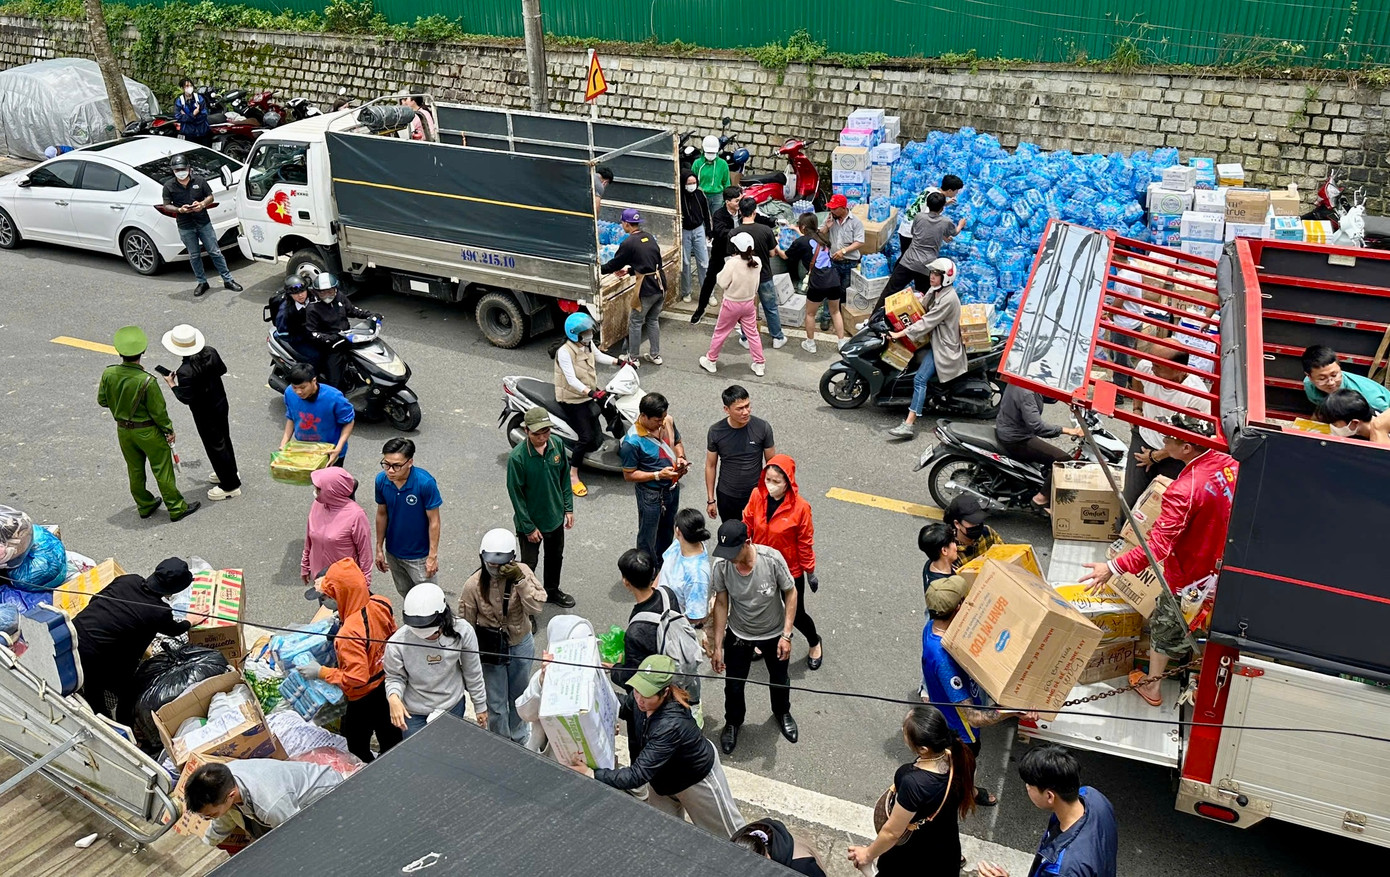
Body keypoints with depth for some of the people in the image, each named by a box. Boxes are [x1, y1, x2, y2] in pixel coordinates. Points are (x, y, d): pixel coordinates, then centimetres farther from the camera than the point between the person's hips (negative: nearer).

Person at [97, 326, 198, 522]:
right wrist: (168, 430, -4)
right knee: (162, 470, 8)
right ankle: (176, 508, 18)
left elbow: (102, 401, 2)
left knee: (135, 470, 21)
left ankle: (145, 505, 36)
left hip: (123, 430, 5)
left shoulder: (108, 374, -13)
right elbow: (158, 411, -19)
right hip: (147, 431, -5)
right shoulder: (147, 381, -29)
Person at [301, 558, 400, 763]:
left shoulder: (349, 633, -35)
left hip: (365, 698, -7)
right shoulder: (381, 604, -13)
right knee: (391, 740, 25)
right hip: (389, 685, 7)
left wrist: (321, 672, -21)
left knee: (356, 749, 18)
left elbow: (356, 679, -32)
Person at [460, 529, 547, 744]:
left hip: (521, 646, 2)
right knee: (496, 705, 11)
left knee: (519, 698, 25)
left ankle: (519, 740, 51)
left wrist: (520, 580, -37)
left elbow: (536, 607, -26)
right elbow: (467, 624, -8)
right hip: (490, 650, -2)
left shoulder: (522, 572, -18)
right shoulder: (473, 585, -20)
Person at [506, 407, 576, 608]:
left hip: (555, 516, 5)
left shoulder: (557, 444, -13)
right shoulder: (517, 457, -27)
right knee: (529, 563, 13)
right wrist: (529, 527, -14)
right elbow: (516, 495, -19)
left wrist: (568, 508, 3)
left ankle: (552, 591, 49)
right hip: (531, 520, -5)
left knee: (555, 557, 25)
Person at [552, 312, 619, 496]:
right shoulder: (564, 352, -24)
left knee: (597, 439, 3)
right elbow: (571, 380, -30)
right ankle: (572, 475, 0)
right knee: (586, 437, -15)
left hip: (588, 396, 8)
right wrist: (591, 393, -42)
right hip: (572, 399, -8)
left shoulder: (588, 345, 0)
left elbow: (599, 356, 20)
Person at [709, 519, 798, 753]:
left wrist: (786, 635, -18)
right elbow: (721, 604, -14)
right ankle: (733, 722, 49)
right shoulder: (721, 566, -28)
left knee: (779, 679, 24)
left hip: (774, 632, 0)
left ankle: (782, 713, 57)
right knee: (733, 684, 17)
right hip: (738, 635, 1)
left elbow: (790, 593, -17)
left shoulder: (772, 559, -33)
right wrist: (718, 646, -10)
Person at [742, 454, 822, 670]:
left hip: (790, 571, -3)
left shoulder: (799, 507, -24)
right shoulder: (757, 495, -15)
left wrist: (810, 573, -4)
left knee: (796, 615, 12)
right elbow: (747, 526, -1)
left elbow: (805, 542, -13)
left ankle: (814, 643, 44)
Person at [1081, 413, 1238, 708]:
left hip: (1190, 577, -6)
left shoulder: (1183, 490, -35)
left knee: (1166, 626, 16)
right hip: (1225, 567, 7)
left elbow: (1158, 545, -38)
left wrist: (1113, 568, -39)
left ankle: (1151, 686, 34)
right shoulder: (1230, 464, -12)